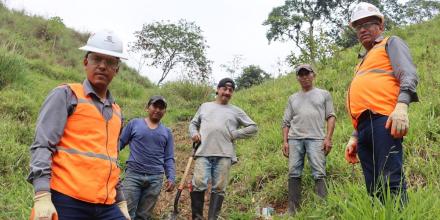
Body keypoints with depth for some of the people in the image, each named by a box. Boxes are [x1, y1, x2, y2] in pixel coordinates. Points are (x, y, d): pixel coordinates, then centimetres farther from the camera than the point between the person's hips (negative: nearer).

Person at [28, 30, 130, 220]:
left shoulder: (116, 112, 18)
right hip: (67, 202, -5)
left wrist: (121, 202, 23)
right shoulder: (66, 95, 2)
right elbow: (42, 145, -6)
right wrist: (42, 196, -16)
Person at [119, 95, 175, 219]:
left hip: (155, 179, 2)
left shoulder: (167, 132, 12)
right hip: (133, 174, -2)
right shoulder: (134, 124, 6)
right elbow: (119, 143, 6)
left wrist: (171, 178, -1)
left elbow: (169, 158, 10)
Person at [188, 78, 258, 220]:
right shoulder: (205, 106, 21)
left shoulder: (236, 111, 15)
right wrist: (194, 133, 5)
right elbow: (193, 123, 28)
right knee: (198, 184, -10)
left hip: (224, 155, 0)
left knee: (219, 188, -2)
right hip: (203, 153, 1)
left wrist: (234, 134, 2)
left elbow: (253, 127, 13)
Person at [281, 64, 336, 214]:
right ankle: (293, 210, 2)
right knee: (294, 174, -1)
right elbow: (286, 122, 18)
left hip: (316, 138, -3)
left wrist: (328, 138, -5)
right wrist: (285, 141, 6)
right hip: (294, 139, 3)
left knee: (319, 174, -11)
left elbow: (331, 117, 7)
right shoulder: (293, 98, 21)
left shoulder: (324, 94, 15)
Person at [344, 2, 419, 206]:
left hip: (384, 119, -8)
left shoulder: (391, 43, 16)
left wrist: (401, 105, -21)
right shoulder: (363, 62, 36)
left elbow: (409, 75, -3)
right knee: (375, 189, 2)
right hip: (364, 126, 8)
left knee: (390, 183, -18)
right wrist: (354, 137, 23)